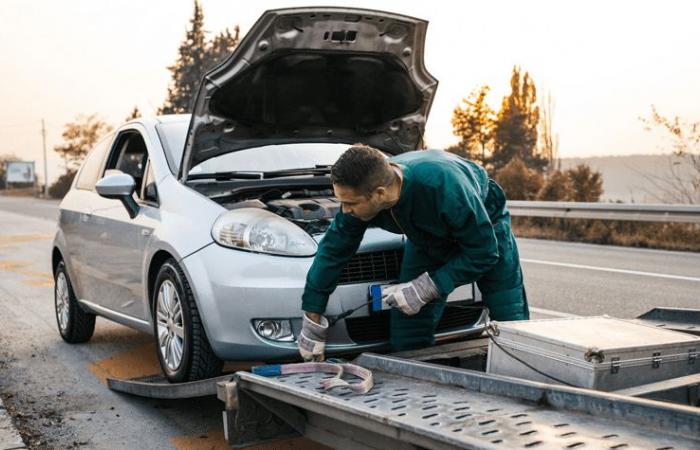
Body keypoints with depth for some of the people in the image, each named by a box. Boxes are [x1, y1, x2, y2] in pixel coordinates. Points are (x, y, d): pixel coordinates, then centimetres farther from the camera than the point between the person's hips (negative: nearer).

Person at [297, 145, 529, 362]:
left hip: (485, 227, -4)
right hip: (427, 239, 4)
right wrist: (312, 321, -9)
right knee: (408, 341, -3)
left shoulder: (444, 185, -44)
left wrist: (425, 289, -35)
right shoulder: (360, 194, -27)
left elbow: (484, 251, -32)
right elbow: (333, 250, -13)